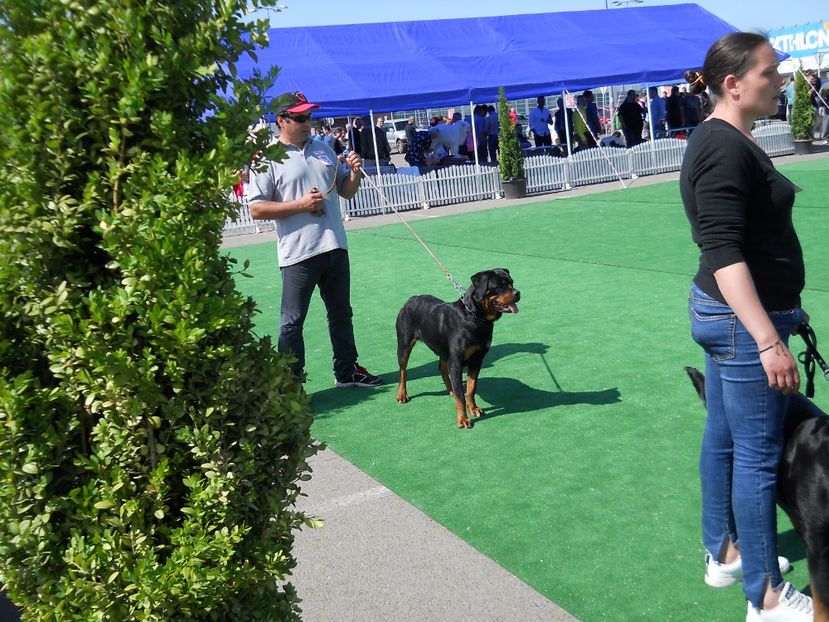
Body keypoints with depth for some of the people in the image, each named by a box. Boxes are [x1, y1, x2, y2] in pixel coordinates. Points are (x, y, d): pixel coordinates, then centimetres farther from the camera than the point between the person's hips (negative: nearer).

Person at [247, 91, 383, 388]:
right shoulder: (269, 159, -7)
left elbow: (347, 191, 19)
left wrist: (355, 171, -1)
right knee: (292, 321, 2)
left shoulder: (323, 150, 12)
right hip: (298, 253, -6)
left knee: (341, 313, 17)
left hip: (335, 247, 7)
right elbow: (256, 209, -13)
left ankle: (347, 371, 31)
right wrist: (300, 204, -18)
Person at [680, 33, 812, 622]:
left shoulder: (727, 139, 12)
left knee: (723, 436, 18)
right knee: (758, 455, -2)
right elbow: (723, 252, -26)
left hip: (728, 313, 10)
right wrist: (768, 340, -29)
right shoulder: (726, 149, -19)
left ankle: (723, 553, 33)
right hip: (744, 321, -10)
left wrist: (779, 312, 27)